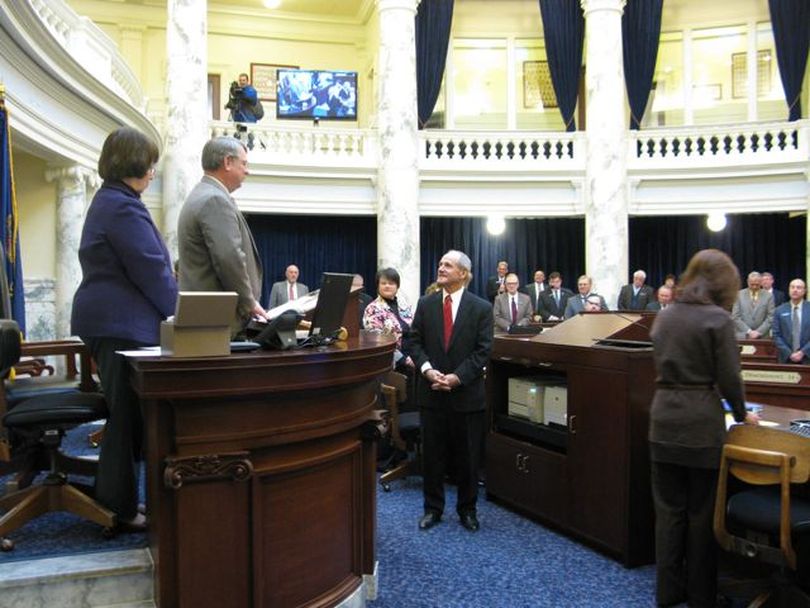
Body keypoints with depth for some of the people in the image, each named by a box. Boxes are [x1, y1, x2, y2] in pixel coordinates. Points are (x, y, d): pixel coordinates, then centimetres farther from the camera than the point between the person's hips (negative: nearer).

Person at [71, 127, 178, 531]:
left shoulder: (108, 201, 19)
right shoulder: (123, 207, -15)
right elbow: (152, 270, -18)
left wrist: (172, 312, 21)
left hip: (107, 321, 11)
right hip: (123, 326, -11)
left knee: (125, 415, 15)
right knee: (128, 417, -3)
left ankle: (112, 499, 24)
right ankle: (121, 509, 7)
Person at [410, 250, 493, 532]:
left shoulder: (482, 308, -4)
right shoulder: (425, 304, 5)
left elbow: (483, 350, -7)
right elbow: (414, 341, 3)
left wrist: (457, 377, -16)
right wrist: (428, 370, -13)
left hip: (467, 394, -2)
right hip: (432, 392, 2)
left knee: (468, 456, 9)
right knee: (432, 454, 10)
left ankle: (467, 509, 27)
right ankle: (433, 508, 26)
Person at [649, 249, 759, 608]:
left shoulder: (665, 315, 7)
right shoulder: (718, 318, -10)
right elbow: (729, 377, -8)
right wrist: (741, 415, 8)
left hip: (664, 419, 5)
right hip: (702, 423, -5)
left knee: (668, 508, 13)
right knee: (701, 510, 9)